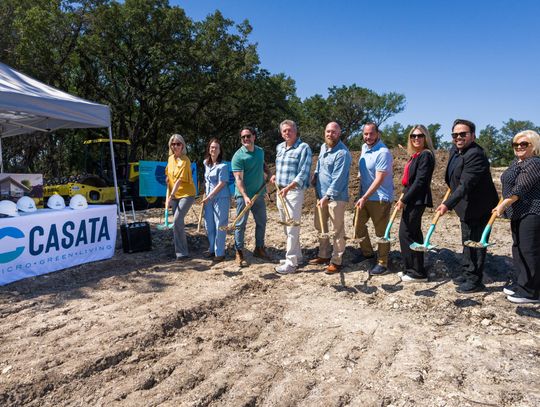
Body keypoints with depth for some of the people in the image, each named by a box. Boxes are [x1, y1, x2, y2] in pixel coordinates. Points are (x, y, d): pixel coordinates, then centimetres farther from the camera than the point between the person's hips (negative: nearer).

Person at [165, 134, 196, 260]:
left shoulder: (185, 160, -14)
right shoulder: (170, 158, 8)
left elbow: (180, 179, -22)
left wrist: (172, 194, -28)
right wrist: (169, 194, 10)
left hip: (186, 194, -8)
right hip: (174, 195, 8)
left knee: (177, 221, -17)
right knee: (178, 222, 12)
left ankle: (181, 252, -7)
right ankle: (182, 251, 25)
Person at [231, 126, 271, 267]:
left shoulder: (260, 151, 7)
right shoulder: (238, 156, -14)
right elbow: (238, 179, -21)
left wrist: (268, 175, 12)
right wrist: (245, 196, -31)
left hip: (259, 194, 7)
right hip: (243, 195, -6)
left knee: (261, 222, 15)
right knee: (241, 224, 1)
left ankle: (259, 248, 31)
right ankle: (239, 253, 10)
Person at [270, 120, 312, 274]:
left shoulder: (304, 148, -10)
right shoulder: (279, 147, 13)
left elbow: (303, 174, -18)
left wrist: (288, 188, -26)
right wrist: (276, 175, 11)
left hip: (294, 192, -8)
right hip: (280, 192, 8)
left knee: (292, 228, -7)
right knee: (287, 228, 14)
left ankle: (291, 263, 0)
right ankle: (297, 256, 28)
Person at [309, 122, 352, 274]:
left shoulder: (342, 153, -18)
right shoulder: (323, 147, 9)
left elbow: (338, 179, -23)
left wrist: (327, 196, -26)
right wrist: (315, 175, 8)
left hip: (336, 197, -9)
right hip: (321, 195, 9)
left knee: (337, 231, 1)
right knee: (320, 226, 18)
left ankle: (337, 261, 12)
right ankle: (324, 255, 33)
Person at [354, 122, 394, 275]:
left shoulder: (383, 152, -20)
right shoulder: (364, 147, 7)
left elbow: (379, 179, -24)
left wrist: (365, 197, -27)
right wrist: (361, 174, 8)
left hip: (380, 198, -8)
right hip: (364, 195, 9)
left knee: (381, 231, 1)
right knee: (358, 225, 17)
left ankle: (382, 263, 13)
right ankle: (367, 252, 37)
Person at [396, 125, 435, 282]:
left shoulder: (425, 155, -13)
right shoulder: (415, 156, 15)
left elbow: (420, 181, -20)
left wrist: (404, 200, -18)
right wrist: (404, 198, 13)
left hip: (417, 200, -9)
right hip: (412, 200, 9)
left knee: (406, 233, -6)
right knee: (413, 233, 14)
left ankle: (417, 272, 5)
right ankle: (412, 269, 26)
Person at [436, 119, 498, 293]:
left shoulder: (475, 155, -26)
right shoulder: (454, 150, 4)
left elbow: (465, 185, -34)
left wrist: (448, 204, -39)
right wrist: (450, 202, 22)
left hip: (478, 208, -10)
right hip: (466, 207, 10)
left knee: (475, 242, 0)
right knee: (467, 241, 20)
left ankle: (475, 281, 12)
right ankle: (467, 274, 35)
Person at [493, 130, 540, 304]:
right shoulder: (516, 162, 15)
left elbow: (520, 188, -24)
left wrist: (503, 204, -29)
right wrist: (504, 205, 26)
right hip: (518, 213, 10)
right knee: (518, 248, 16)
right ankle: (520, 282, 28)